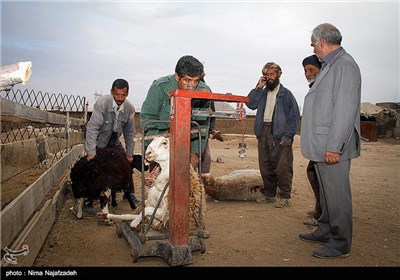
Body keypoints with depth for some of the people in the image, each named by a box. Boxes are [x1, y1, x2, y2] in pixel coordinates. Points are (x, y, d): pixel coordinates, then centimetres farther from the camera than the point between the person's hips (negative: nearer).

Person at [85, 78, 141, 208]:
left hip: (114, 141, 4)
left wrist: (129, 153, -3)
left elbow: (129, 132, -4)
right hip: (97, 140, -4)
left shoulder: (129, 108, -14)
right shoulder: (102, 102, -28)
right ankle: (89, 201, 5)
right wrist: (91, 151, -35)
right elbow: (92, 127, -30)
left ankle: (129, 194, 21)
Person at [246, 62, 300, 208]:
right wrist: (258, 87, -1)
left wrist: (288, 135, -13)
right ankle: (269, 194, 23)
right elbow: (250, 104, 0)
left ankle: (284, 197, 8)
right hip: (263, 133, 5)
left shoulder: (286, 94, 3)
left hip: (279, 135, -5)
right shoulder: (262, 93, 17)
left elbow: (294, 116, -3)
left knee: (282, 168, -4)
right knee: (265, 167, 10)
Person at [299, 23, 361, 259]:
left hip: (333, 148, -10)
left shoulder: (344, 65, -13)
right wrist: (322, 144, 18)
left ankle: (340, 245, 13)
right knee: (326, 192, 19)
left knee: (337, 195, 0)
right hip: (322, 146, 10)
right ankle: (325, 232, 33)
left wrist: (334, 146, -23)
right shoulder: (330, 66, 18)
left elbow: (345, 110, -21)